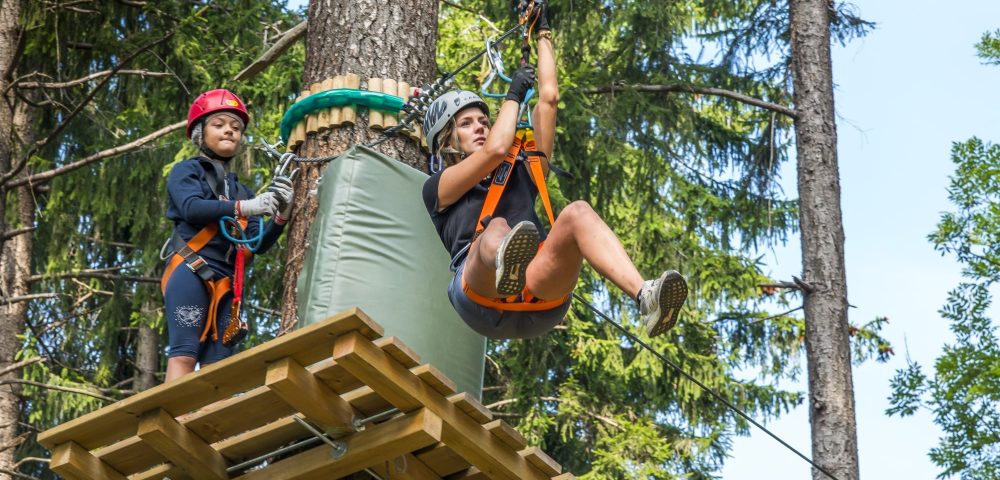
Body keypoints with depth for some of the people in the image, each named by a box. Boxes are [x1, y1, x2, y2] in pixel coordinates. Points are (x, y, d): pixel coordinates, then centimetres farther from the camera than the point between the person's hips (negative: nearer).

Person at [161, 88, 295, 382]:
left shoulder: (241, 190, 22)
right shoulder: (187, 171, 9)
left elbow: (259, 245, 12)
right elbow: (191, 208, -14)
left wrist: (281, 214, -7)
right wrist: (243, 207, -25)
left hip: (226, 284, 6)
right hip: (190, 272, -5)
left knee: (218, 363, -5)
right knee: (185, 354, -16)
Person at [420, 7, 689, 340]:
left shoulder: (520, 176, 34)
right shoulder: (438, 188, 22)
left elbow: (548, 98, 32)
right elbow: (495, 149, 4)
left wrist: (543, 33, 38)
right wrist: (514, 94, 19)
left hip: (541, 303, 3)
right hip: (482, 298, -3)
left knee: (577, 213, -24)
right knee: (497, 228, -35)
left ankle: (646, 298, -51)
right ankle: (505, 264, -76)